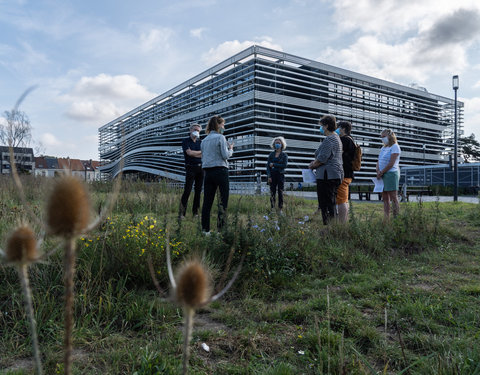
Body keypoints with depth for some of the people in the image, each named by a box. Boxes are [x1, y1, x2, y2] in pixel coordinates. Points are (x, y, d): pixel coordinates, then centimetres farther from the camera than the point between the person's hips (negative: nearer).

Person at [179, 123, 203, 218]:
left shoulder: (200, 142, 15)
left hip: (200, 168, 5)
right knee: (187, 190, -10)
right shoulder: (185, 141, 3)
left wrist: (194, 153, -8)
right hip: (191, 168, -4)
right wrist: (201, 152, -2)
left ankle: (195, 212, 12)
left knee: (198, 191, 4)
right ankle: (182, 212, -8)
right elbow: (189, 152, -12)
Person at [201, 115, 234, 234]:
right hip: (220, 170, -6)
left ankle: (205, 228, 8)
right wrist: (230, 149, 9)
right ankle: (221, 226, -1)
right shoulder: (220, 137, -5)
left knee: (207, 200, 6)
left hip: (208, 171, 6)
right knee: (224, 198, 1)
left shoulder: (204, 140, 15)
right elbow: (225, 155, -11)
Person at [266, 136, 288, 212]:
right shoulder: (271, 154, 9)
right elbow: (268, 165, 3)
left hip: (280, 175, -1)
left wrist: (274, 164, -9)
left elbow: (284, 165, -9)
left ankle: (280, 209, 6)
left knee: (280, 193, 2)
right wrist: (269, 176, -7)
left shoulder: (284, 155, 4)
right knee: (272, 192, -1)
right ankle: (272, 208, 4)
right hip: (272, 175, 1)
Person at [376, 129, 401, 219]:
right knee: (385, 198, 5)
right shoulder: (383, 148, 20)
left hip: (391, 173, -8)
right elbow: (378, 162, 14)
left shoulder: (395, 147, -4)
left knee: (393, 197, -8)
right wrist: (378, 171, -5)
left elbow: (391, 163, -13)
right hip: (382, 175, 8)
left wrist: (381, 172, -10)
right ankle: (386, 219, 7)